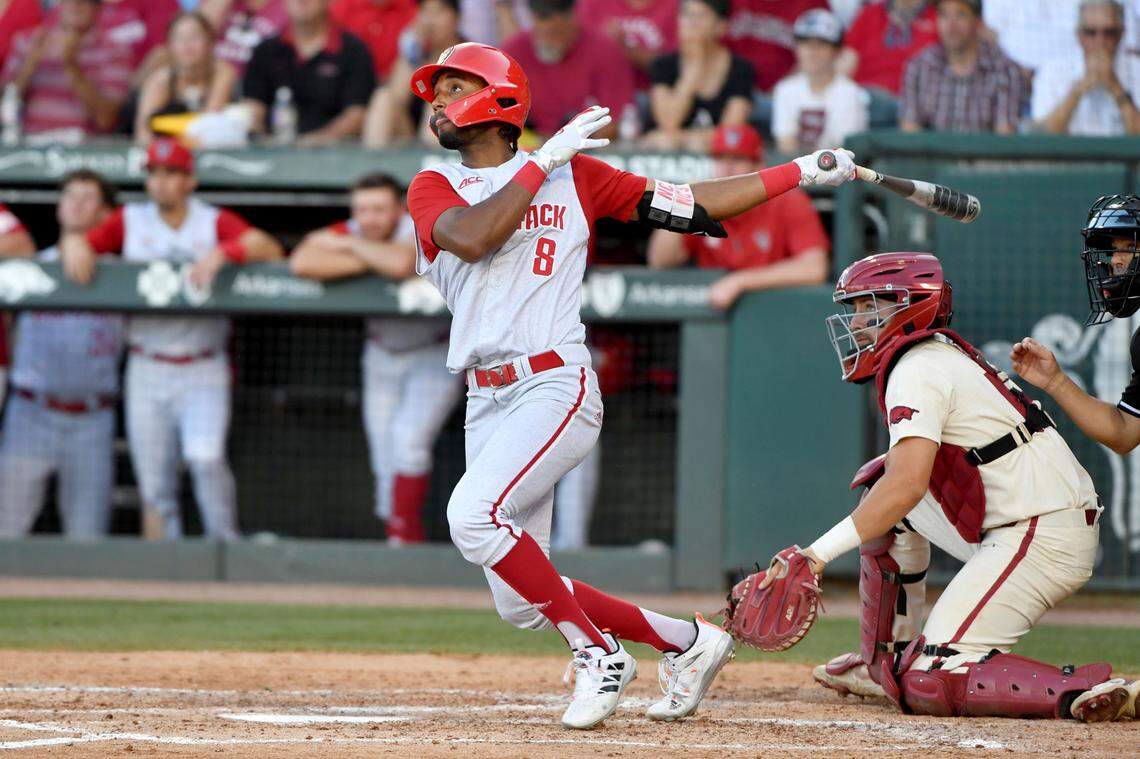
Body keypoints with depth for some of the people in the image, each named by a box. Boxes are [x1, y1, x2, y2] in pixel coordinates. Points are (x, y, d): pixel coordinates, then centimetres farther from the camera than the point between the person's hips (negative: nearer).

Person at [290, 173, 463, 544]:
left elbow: (402, 264, -49)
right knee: (385, 460, 3)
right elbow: (302, 262, -33)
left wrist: (350, 247, -32)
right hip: (382, 357, 5)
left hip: (434, 357, -5)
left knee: (408, 437, -23)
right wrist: (373, 261, -33)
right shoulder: (346, 234, -13)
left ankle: (405, 534, -15)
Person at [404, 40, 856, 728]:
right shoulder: (434, 187, 9)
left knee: (472, 515, -29)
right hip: (487, 405, 4)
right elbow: (472, 237, -13)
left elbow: (694, 205, 8)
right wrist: (543, 162, -9)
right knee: (522, 603, 2)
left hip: (556, 387, -4)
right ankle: (688, 642, 20)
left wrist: (803, 172, 5)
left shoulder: (575, 176, 6)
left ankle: (599, 651, -14)